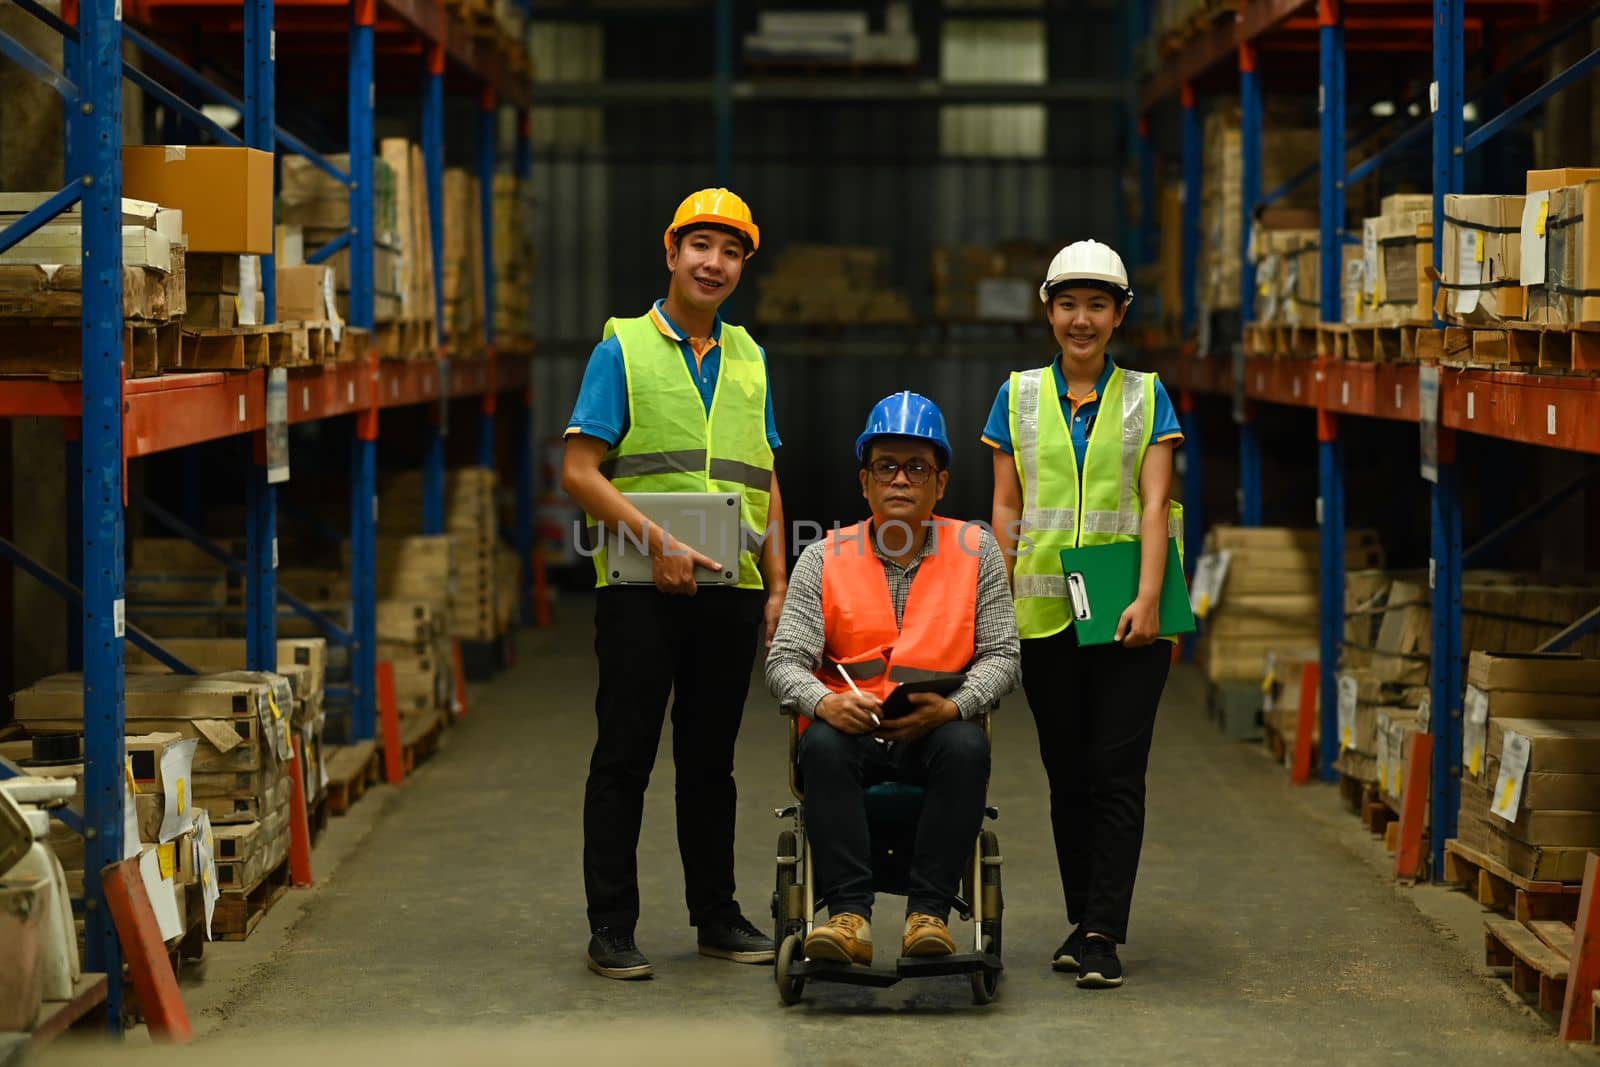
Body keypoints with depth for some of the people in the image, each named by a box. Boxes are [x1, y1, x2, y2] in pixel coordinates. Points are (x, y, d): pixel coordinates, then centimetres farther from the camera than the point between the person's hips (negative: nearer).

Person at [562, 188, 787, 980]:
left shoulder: (748, 358, 16)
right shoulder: (624, 349, 0)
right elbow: (579, 471, -6)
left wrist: (777, 586, 11)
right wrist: (656, 542, -15)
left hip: (730, 589, 5)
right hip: (641, 589, -4)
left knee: (711, 759, 12)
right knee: (625, 757, -1)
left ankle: (716, 915, 21)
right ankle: (610, 927, 4)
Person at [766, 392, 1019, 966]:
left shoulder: (976, 550, 7)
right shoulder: (824, 558, 7)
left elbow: (1002, 655, 2)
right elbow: (784, 660, 0)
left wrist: (953, 707, -18)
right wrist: (824, 702, -23)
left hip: (935, 730, 0)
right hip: (849, 726, 0)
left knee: (967, 747, -34)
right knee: (824, 745, -34)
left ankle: (928, 913, -31)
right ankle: (849, 915, -36)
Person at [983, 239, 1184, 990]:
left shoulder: (1145, 397, 5)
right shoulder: (1018, 397, 9)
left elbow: (1154, 503, -2)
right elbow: (1006, 509, 9)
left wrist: (1147, 598, -13)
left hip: (1123, 614, -2)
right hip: (1044, 612, 2)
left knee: (1116, 773, -8)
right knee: (1067, 775, 9)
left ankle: (1103, 936, -9)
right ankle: (1082, 919, 19)